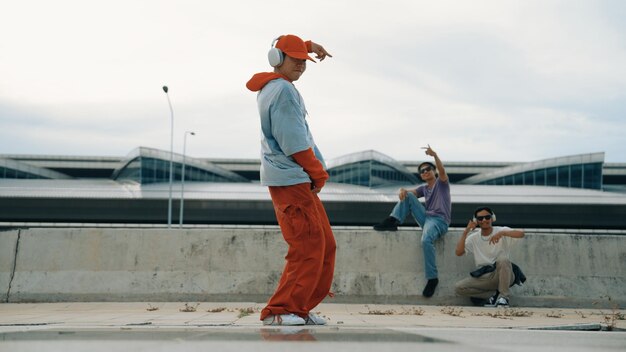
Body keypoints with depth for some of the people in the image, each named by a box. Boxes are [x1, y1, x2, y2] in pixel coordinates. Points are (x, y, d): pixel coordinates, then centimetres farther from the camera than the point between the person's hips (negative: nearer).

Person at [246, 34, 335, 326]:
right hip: (291, 180, -10)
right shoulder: (283, 89, -12)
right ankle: (278, 312, -10)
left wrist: (309, 46, 33)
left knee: (325, 246, 10)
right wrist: (319, 173, -6)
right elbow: (295, 142, -16)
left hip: (299, 181, 10)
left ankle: (299, 309, 14)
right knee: (308, 248, -13)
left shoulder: (269, 86, 18)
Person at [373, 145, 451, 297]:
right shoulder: (424, 188, 23)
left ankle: (432, 278, -28)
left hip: (439, 220, -6)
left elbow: (442, 170, -14)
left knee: (426, 240, -36)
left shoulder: (441, 182, 8)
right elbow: (409, 193, 8)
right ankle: (393, 221, -12)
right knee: (408, 196, -1)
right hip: (426, 217, 6)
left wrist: (434, 155, -30)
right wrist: (402, 190, -18)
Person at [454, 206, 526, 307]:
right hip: (483, 277, 3)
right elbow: (458, 252, -5)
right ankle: (495, 294, -8)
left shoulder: (501, 231, -1)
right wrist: (465, 232, -10)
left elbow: (521, 233, -18)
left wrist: (502, 233, -33)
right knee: (458, 288, -18)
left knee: (503, 259, -35)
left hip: (503, 275, -3)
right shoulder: (473, 238, 8)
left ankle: (504, 296, -21)